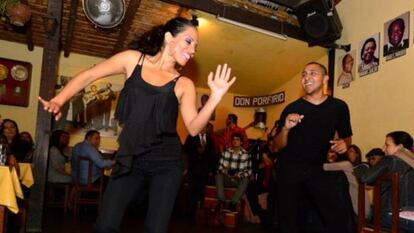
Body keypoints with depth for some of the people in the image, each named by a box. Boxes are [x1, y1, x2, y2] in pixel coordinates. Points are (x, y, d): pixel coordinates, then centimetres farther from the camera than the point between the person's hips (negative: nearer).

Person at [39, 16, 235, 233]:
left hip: (166, 161, 0)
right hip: (130, 159, 1)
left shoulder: (183, 84, 2)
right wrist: (58, 101, -3)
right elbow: (88, 76, 6)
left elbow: (193, 127, -7)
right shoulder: (133, 59, 2)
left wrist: (215, 97, -19)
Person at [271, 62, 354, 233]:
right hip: (289, 168, 0)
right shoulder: (292, 108, -6)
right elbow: (276, 148, -6)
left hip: (318, 168, 1)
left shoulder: (338, 106, -2)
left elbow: (346, 137, 14)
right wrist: (286, 128, -25)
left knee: (339, 214, -16)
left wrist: (344, 143, -10)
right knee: (287, 217, 7)